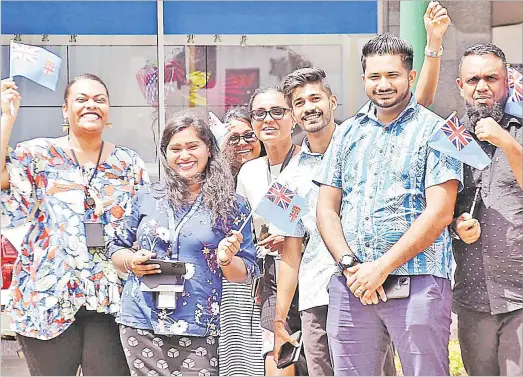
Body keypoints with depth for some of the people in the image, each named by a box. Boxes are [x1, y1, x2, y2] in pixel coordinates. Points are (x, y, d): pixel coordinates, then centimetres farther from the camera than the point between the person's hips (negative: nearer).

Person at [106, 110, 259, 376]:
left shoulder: (231, 206, 3)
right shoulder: (147, 198, 8)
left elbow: (245, 274, 5)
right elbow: (115, 247, 16)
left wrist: (227, 260, -15)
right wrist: (131, 262, -5)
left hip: (198, 332, -1)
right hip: (141, 325, 2)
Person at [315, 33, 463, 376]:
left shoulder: (434, 131, 1)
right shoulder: (348, 133, 15)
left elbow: (439, 213, -9)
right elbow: (327, 209, 11)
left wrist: (381, 267, -13)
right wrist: (350, 265, -5)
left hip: (417, 284, -4)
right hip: (350, 285, 4)